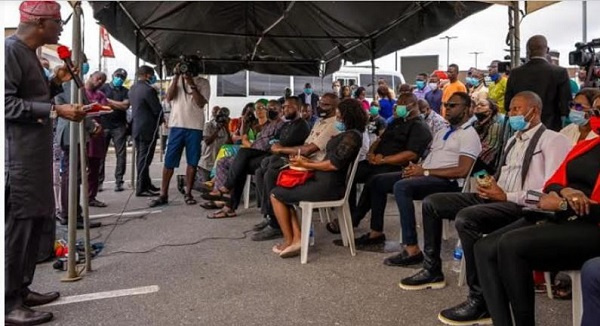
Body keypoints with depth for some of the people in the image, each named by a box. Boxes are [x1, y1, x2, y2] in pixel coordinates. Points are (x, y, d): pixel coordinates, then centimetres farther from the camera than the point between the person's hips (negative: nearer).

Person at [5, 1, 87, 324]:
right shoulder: (10, 50, -12)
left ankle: (20, 290, 26)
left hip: (35, 155, 10)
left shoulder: (28, 53, 18)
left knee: (33, 223, 14)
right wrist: (56, 110, -23)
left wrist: (55, 83, 11)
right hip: (18, 156, -10)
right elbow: (7, 103, -20)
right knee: (17, 227, -5)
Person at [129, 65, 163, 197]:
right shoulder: (148, 89, -17)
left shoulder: (133, 88, 11)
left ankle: (146, 184, 24)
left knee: (141, 157, 14)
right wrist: (161, 120, 6)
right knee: (145, 159, -5)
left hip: (136, 128, 9)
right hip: (147, 129, -9)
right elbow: (157, 109, -15)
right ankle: (141, 189, -2)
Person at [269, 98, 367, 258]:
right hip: (324, 182, 11)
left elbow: (334, 164, -22)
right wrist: (308, 161, 5)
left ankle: (289, 241, 7)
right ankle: (297, 239, 2)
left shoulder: (351, 135, -15)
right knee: (283, 193, 15)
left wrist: (305, 165, -11)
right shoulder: (347, 134, 16)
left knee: (276, 195, -1)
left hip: (329, 186, -11)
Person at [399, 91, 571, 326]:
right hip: (496, 198, 9)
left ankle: (480, 300, -26)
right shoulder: (513, 140, 23)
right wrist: (490, 186, 3)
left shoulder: (552, 140, -5)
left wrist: (506, 196, -18)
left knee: (465, 218, -36)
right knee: (432, 203, 4)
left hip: (521, 205, -9)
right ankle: (432, 270, 13)